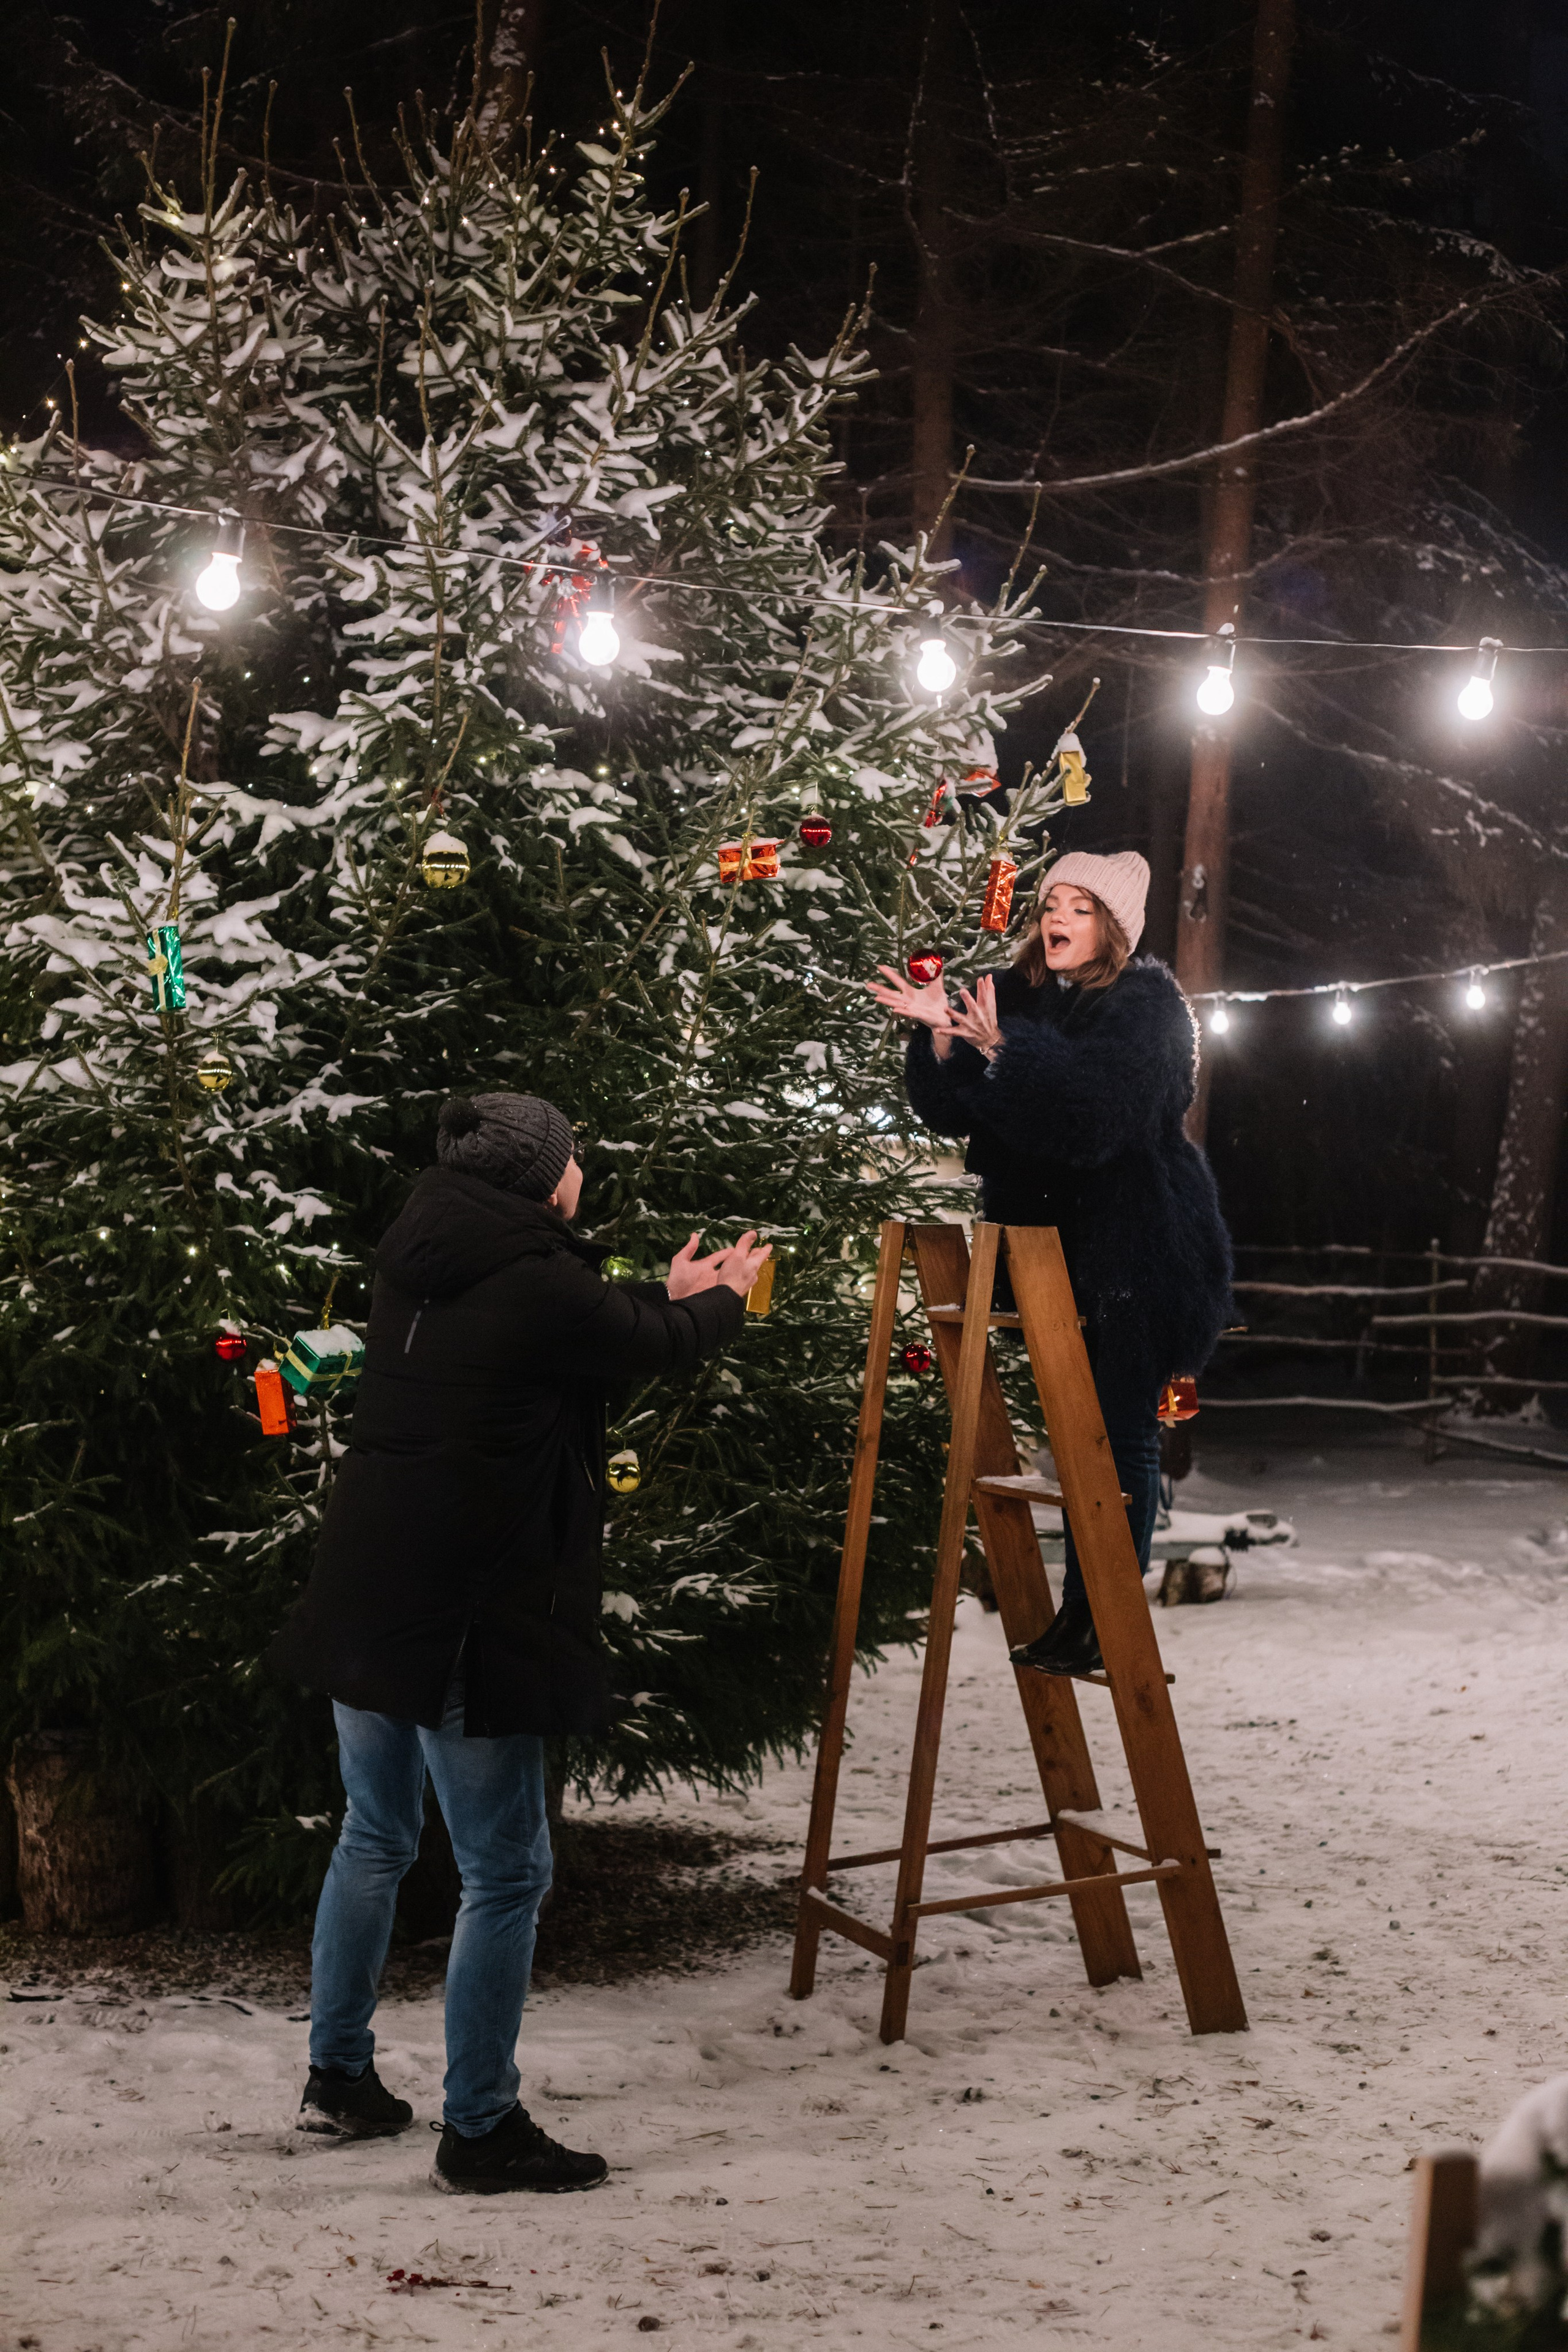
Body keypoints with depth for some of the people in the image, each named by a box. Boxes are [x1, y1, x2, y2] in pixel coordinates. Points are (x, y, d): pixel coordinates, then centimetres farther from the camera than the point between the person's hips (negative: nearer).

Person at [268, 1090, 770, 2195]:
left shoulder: (412, 1264, 7)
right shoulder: (536, 1285, -16)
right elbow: (660, 1344, 2)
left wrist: (670, 1295, 36)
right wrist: (724, 1298, 24)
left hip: (365, 1605, 9)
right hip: (466, 1622, -9)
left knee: (375, 1838, 22)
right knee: (506, 1873, 1)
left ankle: (339, 2073, 32)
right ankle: (479, 2126, 7)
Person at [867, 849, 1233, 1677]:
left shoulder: (1146, 1003, -8)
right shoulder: (1017, 993, 10)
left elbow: (1103, 1103, -25)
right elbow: (954, 1113, 6)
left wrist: (1006, 1049, -31)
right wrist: (940, 1035, -10)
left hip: (1133, 1250, -6)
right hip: (1047, 1241, 6)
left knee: (1120, 1435, -4)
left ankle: (1105, 1620, 1)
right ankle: (1075, 1614, 13)